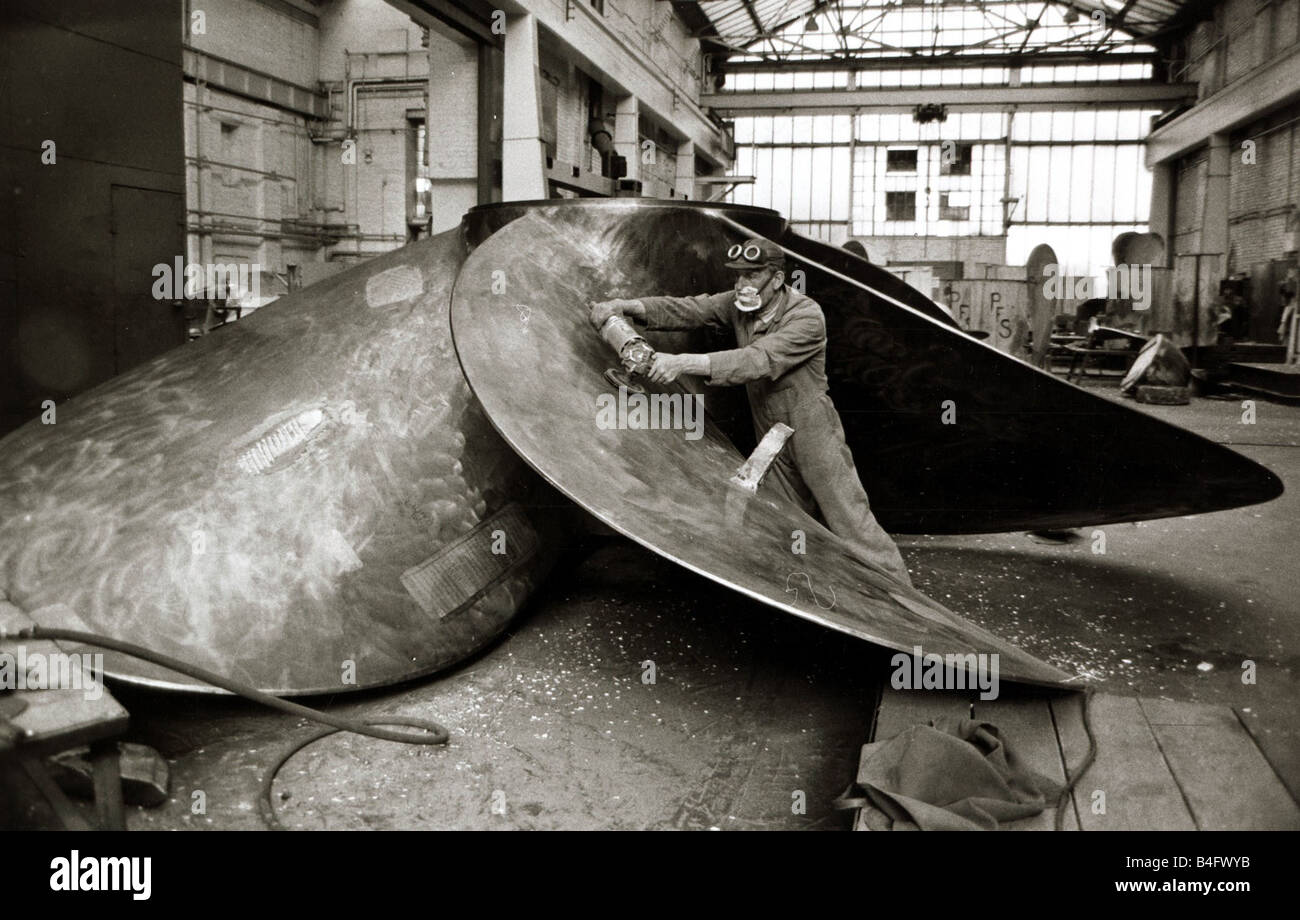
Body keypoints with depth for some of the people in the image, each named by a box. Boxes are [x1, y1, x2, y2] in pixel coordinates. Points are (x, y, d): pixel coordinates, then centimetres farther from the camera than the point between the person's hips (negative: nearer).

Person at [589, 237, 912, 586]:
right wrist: (626, 306, -23)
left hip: (813, 434, -6)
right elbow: (684, 309, -6)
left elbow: (760, 360, -35)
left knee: (852, 522, -3)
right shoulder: (738, 304, 0)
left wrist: (685, 362, -43)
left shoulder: (806, 316, -22)